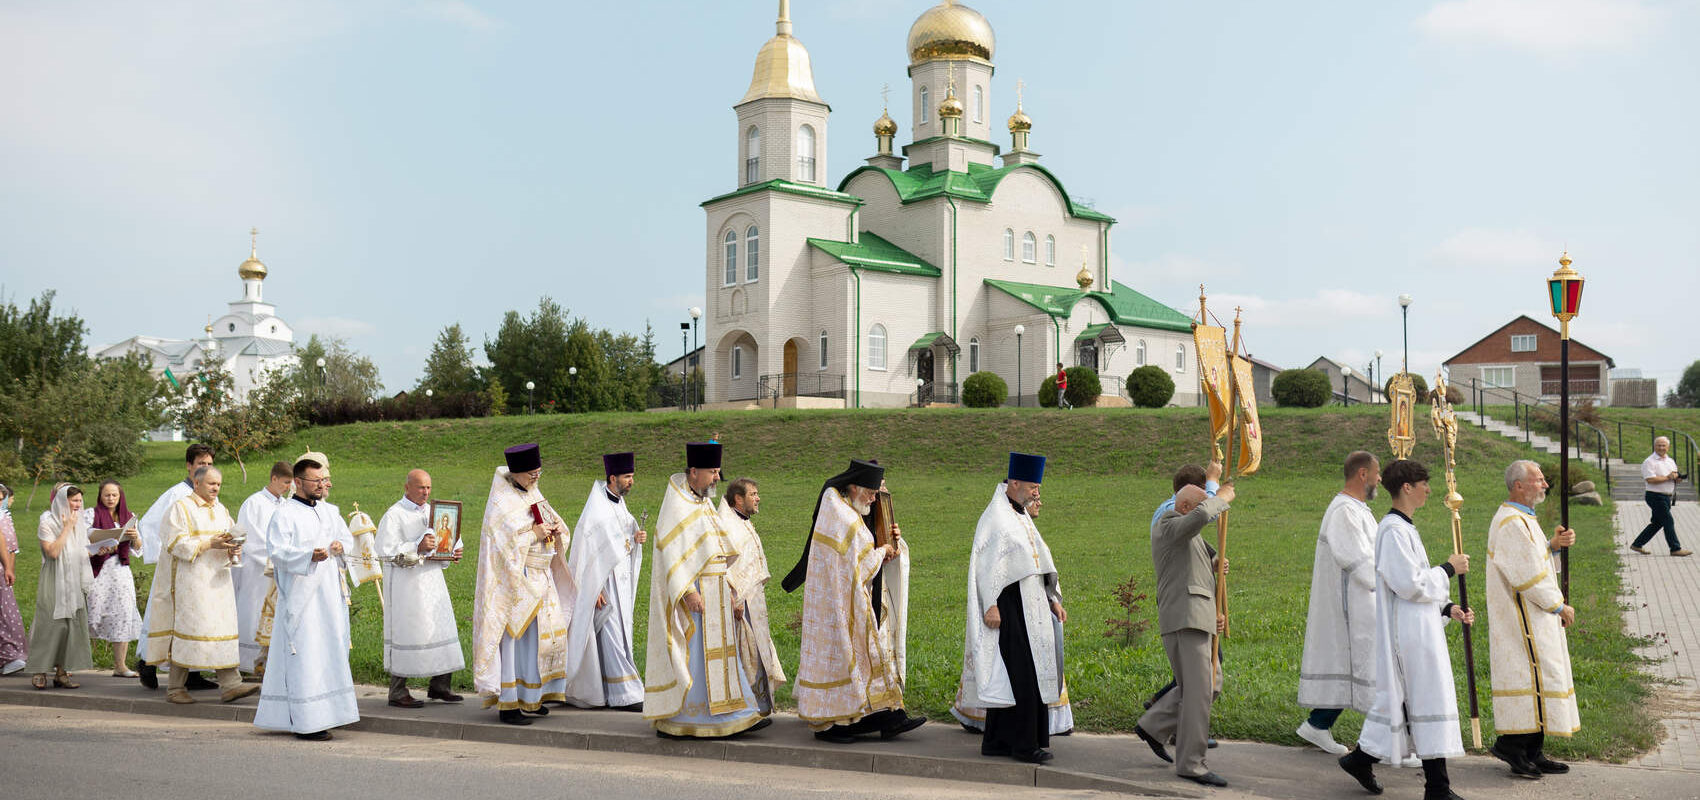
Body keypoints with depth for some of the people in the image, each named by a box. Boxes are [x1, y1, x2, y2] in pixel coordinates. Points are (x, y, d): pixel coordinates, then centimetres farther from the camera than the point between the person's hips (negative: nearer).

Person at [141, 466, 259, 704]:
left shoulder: (222, 511, 17)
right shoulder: (180, 508, -2)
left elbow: (230, 539, 18)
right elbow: (176, 542, -11)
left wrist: (233, 550, -5)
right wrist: (210, 544, -19)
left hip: (217, 580, 6)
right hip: (190, 580, -6)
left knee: (222, 628, -1)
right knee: (189, 628, -5)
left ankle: (230, 684, -5)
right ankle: (175, 687, 6)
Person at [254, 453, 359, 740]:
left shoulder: (330, 512, 15)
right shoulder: (284, 515, -6)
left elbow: (348, 538, 19)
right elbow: (278, 551, -16)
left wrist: (341, 545, -5)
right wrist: (309, 555, -32)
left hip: (329, 594, 7)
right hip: (300, 595, -7)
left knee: (329, 650, 9)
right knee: (304, 655, -7)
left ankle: (321, 714, 18)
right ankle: (305, 722, -3)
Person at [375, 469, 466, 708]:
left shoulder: (431, 511, 13)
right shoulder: (393, 515, -8)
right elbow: (386, 550, -16)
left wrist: (451, 554, 1)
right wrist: (417, 547, -26)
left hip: (432, 579, 7)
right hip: (405, 583, -7)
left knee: (442, 629, 6)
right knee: (405, 632, -3)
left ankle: (439, 685, 16)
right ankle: (397, 693, 6)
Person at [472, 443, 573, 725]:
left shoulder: (532, 494, 11)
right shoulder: (501, 501, -12)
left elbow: (553, 522, 17)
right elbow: (506, 539, -22)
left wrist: (557, 528, -4)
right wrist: (534, 534, -17)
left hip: (539, 578, 8)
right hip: (513, 578, -8)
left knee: (536, 636, 11)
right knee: (511, 638, -6)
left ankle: (530, 697, 21)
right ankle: (507, 705, -2)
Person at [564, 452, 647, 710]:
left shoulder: (619, 503, 11)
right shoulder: (596, 508, -15)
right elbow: (589, 547, -18)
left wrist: (636, 538, -2)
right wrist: (596, 588, -20)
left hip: (622, 580, 9)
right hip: (604, 581, -9)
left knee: (618, 635, 11)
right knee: (612, 635, -6)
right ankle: (624, 695, -2)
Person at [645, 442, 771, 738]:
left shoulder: (705, 503, 14)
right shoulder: (677, 505, -14)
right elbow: (672, 553, -20)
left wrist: (726, 589, 18)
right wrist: (688, 591, -26)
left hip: (714, 591, 9)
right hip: (690, 590, -9)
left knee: (719, 652, 10)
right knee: (689, 654, -4)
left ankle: (736, 715, 15)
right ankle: (674, 721, 5)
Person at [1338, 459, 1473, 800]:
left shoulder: (1403, 528, 16)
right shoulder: (1394, 530, -16)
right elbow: (1410, 584, -21)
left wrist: (1448, 609, 9)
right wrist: (1449, 569, -10)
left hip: (1417, 628, 10)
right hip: (1410, 631, -10)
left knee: (1402, 698, 13)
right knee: (1429, 700, -5)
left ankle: (1362, 758, 20)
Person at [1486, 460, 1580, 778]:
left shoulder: (1521, 519, 15)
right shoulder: (1511, 523, -19)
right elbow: (1529, 576, -20)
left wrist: (1553, 545, 4)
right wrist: (1559, 606, -11)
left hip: (1532, 617, 11)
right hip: (1525, 618, -11)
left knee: (1537, 676, 11)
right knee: (1536, 676, -7)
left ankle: (1531, 752, 16)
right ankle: (1510, 743, 1)